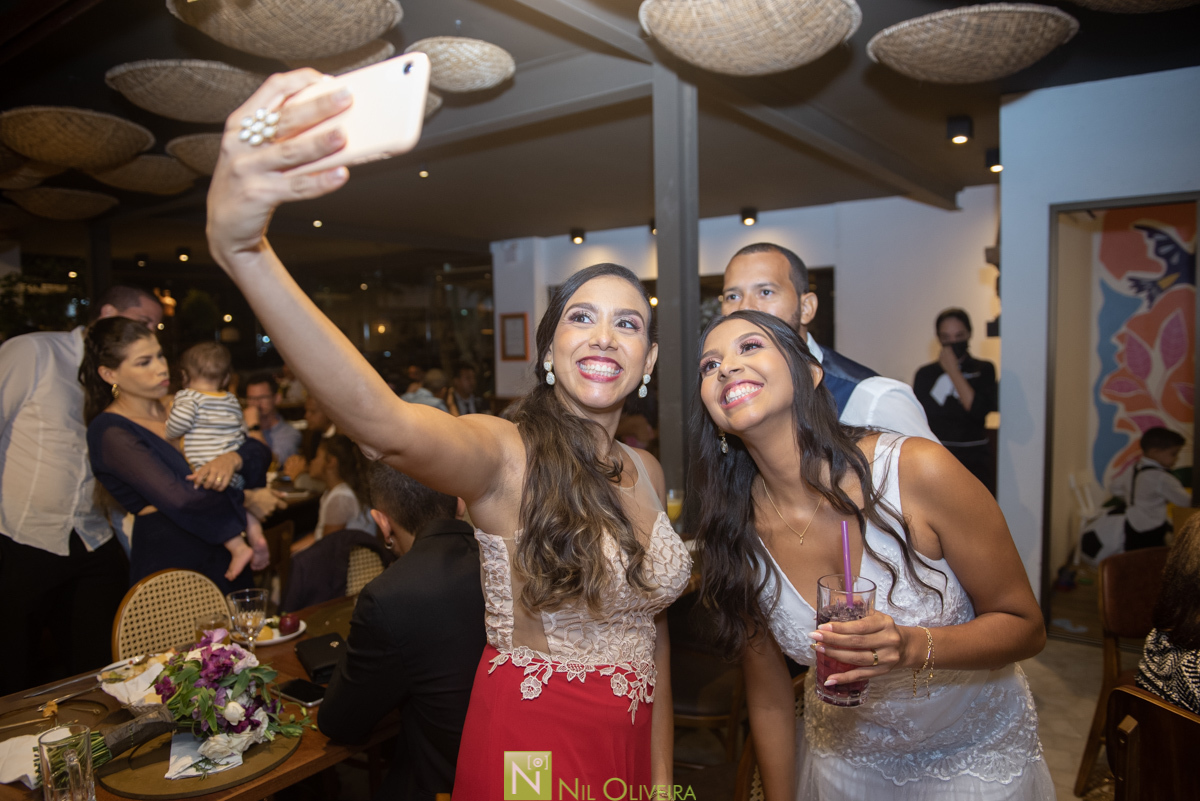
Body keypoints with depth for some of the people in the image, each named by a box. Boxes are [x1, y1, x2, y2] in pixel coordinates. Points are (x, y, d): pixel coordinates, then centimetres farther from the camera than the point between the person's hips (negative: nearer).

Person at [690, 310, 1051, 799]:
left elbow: (1025, 627, -17)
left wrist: (913, 648, -33)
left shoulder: (917, 470, -27)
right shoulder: (733, 538, -19)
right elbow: (769, 701, -7)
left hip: (977, 757, -1)